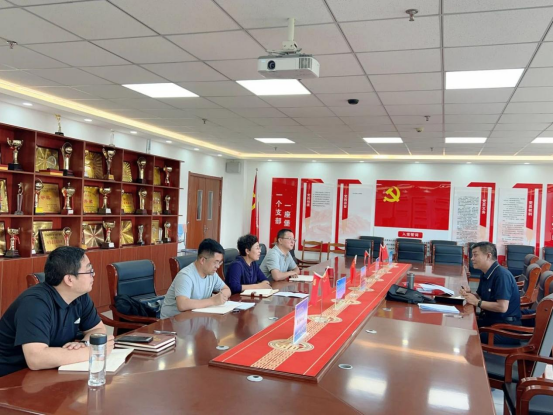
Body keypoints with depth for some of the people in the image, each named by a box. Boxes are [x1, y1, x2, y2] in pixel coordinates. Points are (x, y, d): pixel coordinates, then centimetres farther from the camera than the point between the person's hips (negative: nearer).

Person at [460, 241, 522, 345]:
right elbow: (480, 297, 19)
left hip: (507, 326, -9)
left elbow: (502, 307, -27)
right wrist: (469, 294, -3)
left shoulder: (501, 275, -20)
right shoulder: (486, 275, 9)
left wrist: (477, 302, -17)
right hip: (490, 319, 9)